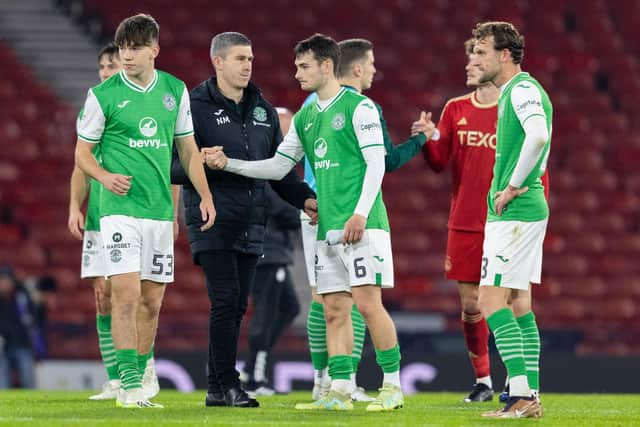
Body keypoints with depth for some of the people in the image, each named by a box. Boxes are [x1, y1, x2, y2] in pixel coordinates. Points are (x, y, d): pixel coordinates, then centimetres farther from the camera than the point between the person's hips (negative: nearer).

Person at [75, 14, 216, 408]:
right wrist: (105, 176, -17)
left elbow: (188, 147, 17)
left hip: (160, 210, 4)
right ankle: (129, 385, -12)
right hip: (120, 209, -4)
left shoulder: (176, 91, 8)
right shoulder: (103, 95, -4)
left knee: (152, 302, 7)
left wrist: (205, 195, 9)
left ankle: (140, 381, 18)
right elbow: (83, 152, 3)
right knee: (127, 294, -14)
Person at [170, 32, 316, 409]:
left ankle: (216, 389, 11)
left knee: (238, 305, 5)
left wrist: (305, 198, 6)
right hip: (213, 221, -6)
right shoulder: (196, 106, -4)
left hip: (251, 223, 6)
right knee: (226, 299, -14)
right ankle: (228, 384, -9)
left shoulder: (263, 110, 15)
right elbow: (171, 166, -6)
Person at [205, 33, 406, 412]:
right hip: (328, 227, 7)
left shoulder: (358, 107, -5)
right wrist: (228, 164, 11)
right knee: (335, 310, 4)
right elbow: (278, 166, 20)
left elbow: (376, 163, -10)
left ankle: (393, 385, -5)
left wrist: (361, 213, -17)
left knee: (368, 302, -12)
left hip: (362, 224, -7)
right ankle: (341, 391, 5)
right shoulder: (305, 118, 17)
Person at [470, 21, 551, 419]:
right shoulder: (515, 91, 18)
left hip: (514, 212, -10)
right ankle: (530, 396, 10)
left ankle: (521, 394, -15)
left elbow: (539, 136, -31)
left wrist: (514, 187, -22)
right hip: (528, 209, 10)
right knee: (519, 303, 10)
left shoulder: (523, 89, -14)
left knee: (492, 300, -11)